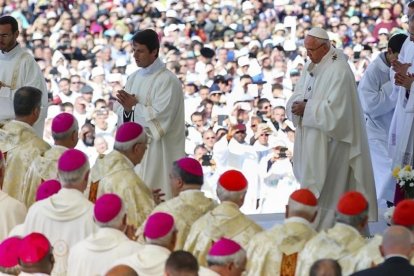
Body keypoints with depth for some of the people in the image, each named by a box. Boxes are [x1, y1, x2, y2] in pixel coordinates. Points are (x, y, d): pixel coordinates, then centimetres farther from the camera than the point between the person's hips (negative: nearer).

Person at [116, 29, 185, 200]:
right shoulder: (134, 78, 12)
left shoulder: (167, 80, -11)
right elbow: (124, 116, 12)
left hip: (157, 151, -7)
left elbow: (160, 117, -19)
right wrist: (127, 109, -9)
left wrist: (134, 107, -13)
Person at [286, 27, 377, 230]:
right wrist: (298, 104, -10)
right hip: (310, 137, 9)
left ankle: (322, 227, 0)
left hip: (329, 138, -9)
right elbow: (298, 94, 13)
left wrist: (306, 108, -18)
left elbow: (334, 108, -22)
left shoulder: (339, 70, -17)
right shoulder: (311, 66, 11)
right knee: (310, 181, 11)